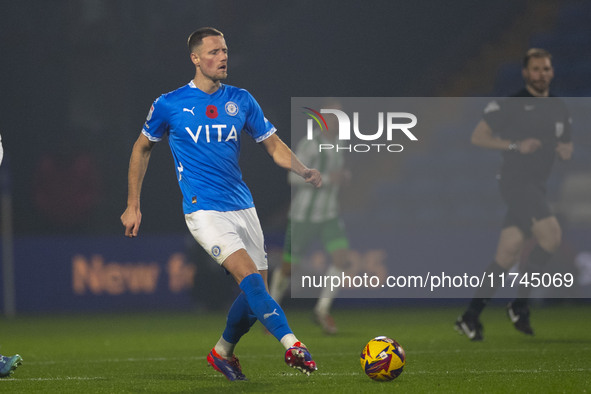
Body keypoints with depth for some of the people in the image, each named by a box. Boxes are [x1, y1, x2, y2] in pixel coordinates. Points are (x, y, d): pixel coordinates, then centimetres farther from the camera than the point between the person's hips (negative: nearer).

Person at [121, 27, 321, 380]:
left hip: (243, 208, 5)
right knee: (250, 276, -23)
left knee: (256, 291, 4)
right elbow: (142, 148, 12)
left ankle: (223, 353, 28)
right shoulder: (169, 105, -1)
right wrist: (133, 206, 12)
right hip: (204, 210, -5)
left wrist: (303, 170, -9)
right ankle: (293, 346, -31)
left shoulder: (241, 100, 8)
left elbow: (273, 145, 11)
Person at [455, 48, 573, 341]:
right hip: (516, 181, -7)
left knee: (508, 253, 4)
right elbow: (478, 136, -6)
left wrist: (566, 150, 2)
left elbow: (565, 145, 25)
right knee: (551, 234, -23)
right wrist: (516, 146, -16)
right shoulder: (511, 104, -5)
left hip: (536, 186, 7)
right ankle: (519, 306, -15)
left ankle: (470, 317, 11)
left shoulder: (559, 109, 15)